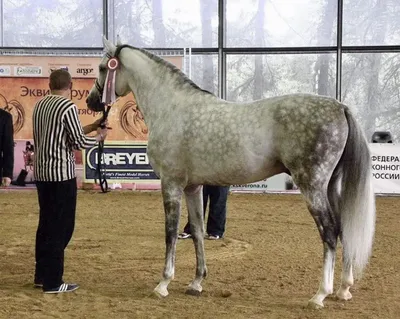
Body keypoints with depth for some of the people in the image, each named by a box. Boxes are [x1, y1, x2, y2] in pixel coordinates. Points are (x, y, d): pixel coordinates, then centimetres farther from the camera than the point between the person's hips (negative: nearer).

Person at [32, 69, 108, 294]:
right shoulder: (68, 107, -14)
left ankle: (42, 275, 22)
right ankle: (53, 282, 2)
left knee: (46, 224, 16)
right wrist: (100, 135, 4)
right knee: (61, 227, -2)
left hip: (41, 172, 8)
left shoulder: (40, 105, 11)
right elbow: (80, 142, -15)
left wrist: (89, 128, 20)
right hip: (61, 174, -8)